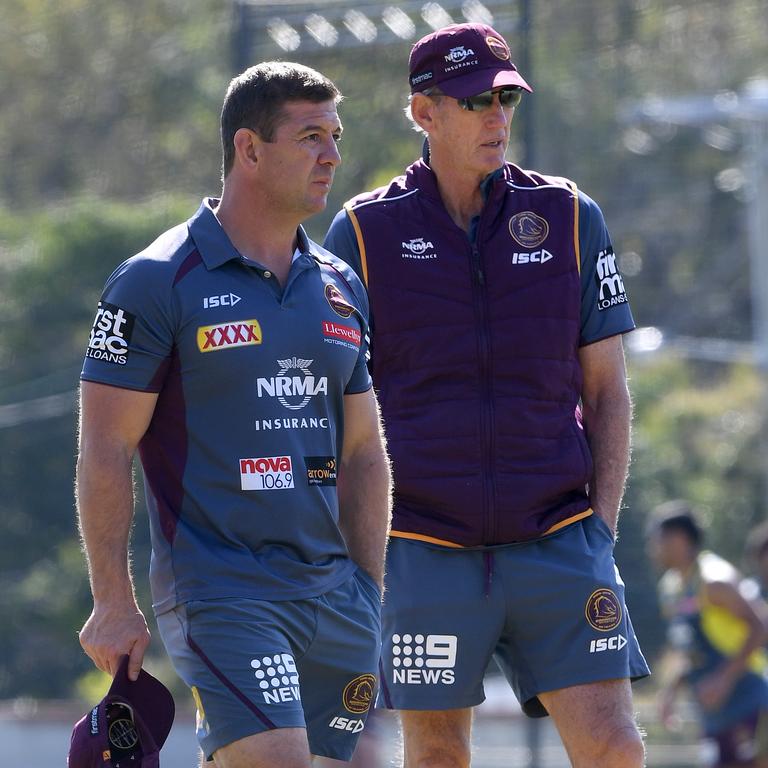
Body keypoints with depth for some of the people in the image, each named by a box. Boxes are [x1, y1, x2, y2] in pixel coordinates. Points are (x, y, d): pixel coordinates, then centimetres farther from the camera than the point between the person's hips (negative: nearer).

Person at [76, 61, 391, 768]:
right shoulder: (158, 282, -4)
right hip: (218, 594, -6)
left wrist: (370, 596, 15)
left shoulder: (341, 289, 14)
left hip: (333, 594, 6)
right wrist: (113, 604, -10)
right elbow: (105, 450, -6)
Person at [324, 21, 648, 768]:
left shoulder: (570, 218, 8)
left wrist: (601, 527, 2)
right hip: (425, 552, -1)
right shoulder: (363, 232, 3)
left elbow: (606, 390, 11)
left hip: (557, 543, 1)